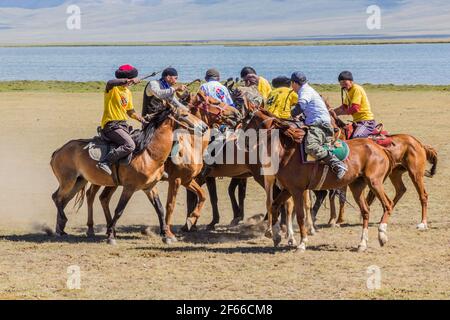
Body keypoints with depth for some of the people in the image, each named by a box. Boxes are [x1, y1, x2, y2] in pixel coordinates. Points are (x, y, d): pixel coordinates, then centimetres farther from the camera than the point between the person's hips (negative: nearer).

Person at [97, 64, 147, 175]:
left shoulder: (128, 92, 17)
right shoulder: (113, 88, -9)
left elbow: (130, 112, 25)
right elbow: (110, 83, -36)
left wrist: (142, 119, 11)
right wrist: (129, 80, -38)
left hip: (123, 124, 9)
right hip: (111, 125, -9)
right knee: (130, 145, -27)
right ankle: (105, 163, -28)